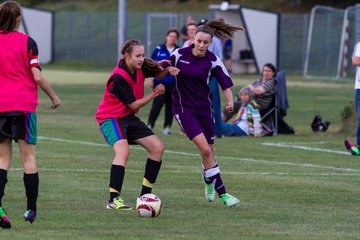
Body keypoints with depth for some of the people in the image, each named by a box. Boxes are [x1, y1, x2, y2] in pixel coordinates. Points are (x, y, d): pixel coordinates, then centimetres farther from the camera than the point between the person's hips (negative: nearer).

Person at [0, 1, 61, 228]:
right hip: (24, 105, -2)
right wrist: (54, 97, 6)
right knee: (29, 157, 6)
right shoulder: (27, 42, -5)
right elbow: (37, 76, -8)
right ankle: (31, 210, 8)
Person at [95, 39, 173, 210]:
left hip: (128, 118, 9)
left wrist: (164, 68, -8)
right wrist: (155, 93, -11)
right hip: (111, 118, -9)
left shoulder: (140, 67, -4)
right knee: (123, 151, -33)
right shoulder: (119, 78, -26)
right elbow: (134, 105, -20)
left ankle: (145, 194, 13)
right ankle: (113, 200, -34)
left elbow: (159, 75, 16)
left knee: (157, 147, 4)